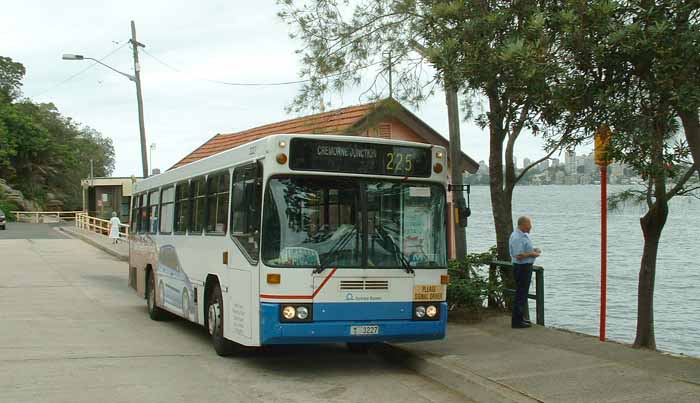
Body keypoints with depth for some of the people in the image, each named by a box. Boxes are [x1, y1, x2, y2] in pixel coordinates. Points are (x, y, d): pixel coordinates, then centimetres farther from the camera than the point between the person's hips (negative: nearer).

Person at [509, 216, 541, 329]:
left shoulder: (524, 235, 13)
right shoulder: (517, 237, -20)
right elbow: (518, 255, -25)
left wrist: (533, 250, 9)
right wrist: (532, 254, -15)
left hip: (526, 267, 11)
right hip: (521, 268, -11)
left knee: (523, 294, 17)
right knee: (520, 294, -6)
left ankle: (520, 318, 26)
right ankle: (517, 321, -2)